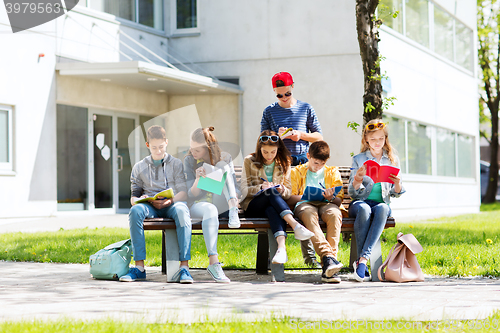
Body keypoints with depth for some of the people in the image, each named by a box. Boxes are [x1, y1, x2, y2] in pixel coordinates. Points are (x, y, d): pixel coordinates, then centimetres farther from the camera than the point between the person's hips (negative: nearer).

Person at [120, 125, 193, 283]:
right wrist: (139, 199, -10)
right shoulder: (139, 167, 19)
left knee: (181, 211, -39)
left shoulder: (176, 164, 14)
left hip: (172, 204, -1)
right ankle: (139, 267, -36)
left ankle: (184, 267, -43)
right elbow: (133, 197, 16)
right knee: (135, 211, -35)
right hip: (150, 206, 2)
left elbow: (184, 193, 2)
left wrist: (169, 200, -19)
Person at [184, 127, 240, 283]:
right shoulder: (189, 160, -1)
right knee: (210, 209, -41)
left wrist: (233, 199, -20)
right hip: (198, 204, -2)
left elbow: (233, 186, 3)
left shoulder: (224, 158, 3)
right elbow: (191, 194, -4)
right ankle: (213, 262, -52)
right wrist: (198, 180, -25)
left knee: (222, 165, -21)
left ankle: (233, 211, -36)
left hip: (220, 202, 2)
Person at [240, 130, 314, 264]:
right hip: (252, 206, -1)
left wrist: (282, 190, -14)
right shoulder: (249, 161, 5)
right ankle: (296, 226, -52)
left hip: (271, 205, 1)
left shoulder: (283, 163, 12)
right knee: (271, 192, -35)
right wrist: (261, 187, -20)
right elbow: (244, 190, 0)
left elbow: (288, 193, 11)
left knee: (272, 209, -39)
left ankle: (281, 247, -63)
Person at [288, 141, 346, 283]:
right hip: (304, 205, -1)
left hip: (327, 205, 1)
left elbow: (339, 201, 14)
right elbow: (290, 198, 11)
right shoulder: (297, 172, 21)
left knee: (335, 213, -37)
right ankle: (327, 256, -56)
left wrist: (331, 198, -10)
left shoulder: (332, 172, 23)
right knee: (309, 214, -40)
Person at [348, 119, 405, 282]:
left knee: (382, 209, -37)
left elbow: (396, 194, 11)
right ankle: (363, 260, -35)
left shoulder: (393, 160, 13)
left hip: (382, 203, 1)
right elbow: (352, 192, 3)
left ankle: (362, 259, -44)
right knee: (364, 209, -38)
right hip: (360, 202, -1)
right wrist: (358, 178, -17)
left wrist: (397, 183, -13)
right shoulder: (358, 159, 9)